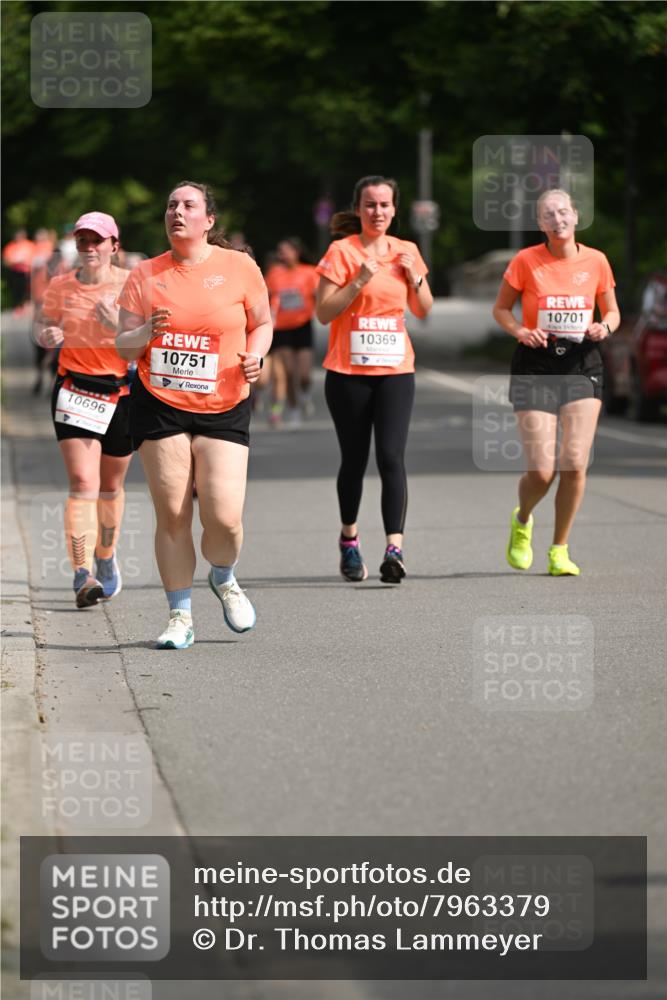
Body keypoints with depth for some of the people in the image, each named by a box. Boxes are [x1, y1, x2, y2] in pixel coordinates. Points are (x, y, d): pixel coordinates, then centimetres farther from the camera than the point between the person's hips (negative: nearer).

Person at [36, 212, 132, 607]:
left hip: (122, 391, 0)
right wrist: (48, 335, -8)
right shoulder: (61, 286, 4)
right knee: (83, 482, -14)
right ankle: (83, 574, -20)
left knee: (111, 486, 13)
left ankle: (106, 557, 38)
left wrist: (117, 324, -24)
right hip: (75, 390, 0)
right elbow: (45, 326, 15)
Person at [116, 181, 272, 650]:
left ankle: (224, 580, 23)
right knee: (172, 515, -2)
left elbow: (262, 322, 14)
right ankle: (180, 616, 11)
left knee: (224, 517, -11)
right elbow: (123, 345, 7)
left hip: (223, 407, -1)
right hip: (159, 405, 1)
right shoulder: (145, 275, 6)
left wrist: (255, 355, -7)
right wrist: (145, 334, -15)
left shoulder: (239, 267, 2)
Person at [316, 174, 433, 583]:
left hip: (395, 370, 2)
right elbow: (324, 312, -8)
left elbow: (424, 311, 15)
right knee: (354, 458, 8)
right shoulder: (342, 251, -4)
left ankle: (395, 549, -20)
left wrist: (415, 276, -2)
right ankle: (349, 538, 31)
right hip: (348, 372, -2)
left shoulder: (406, 252, 9)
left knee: (392, 457, -13)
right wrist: (360, 280, -18)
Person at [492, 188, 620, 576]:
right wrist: (520, 330, -12)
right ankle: (522, 521, 28)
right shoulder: (526, 261, -3)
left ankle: (559, 551, 7)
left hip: (583, 365, 2)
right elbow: (501, 308, 8)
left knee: (575, 463, -9)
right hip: (536, 367, -2)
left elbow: (612, 312, 15)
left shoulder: (596, 261, 3)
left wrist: (604, 326, -8)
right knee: (541, 472, -8)